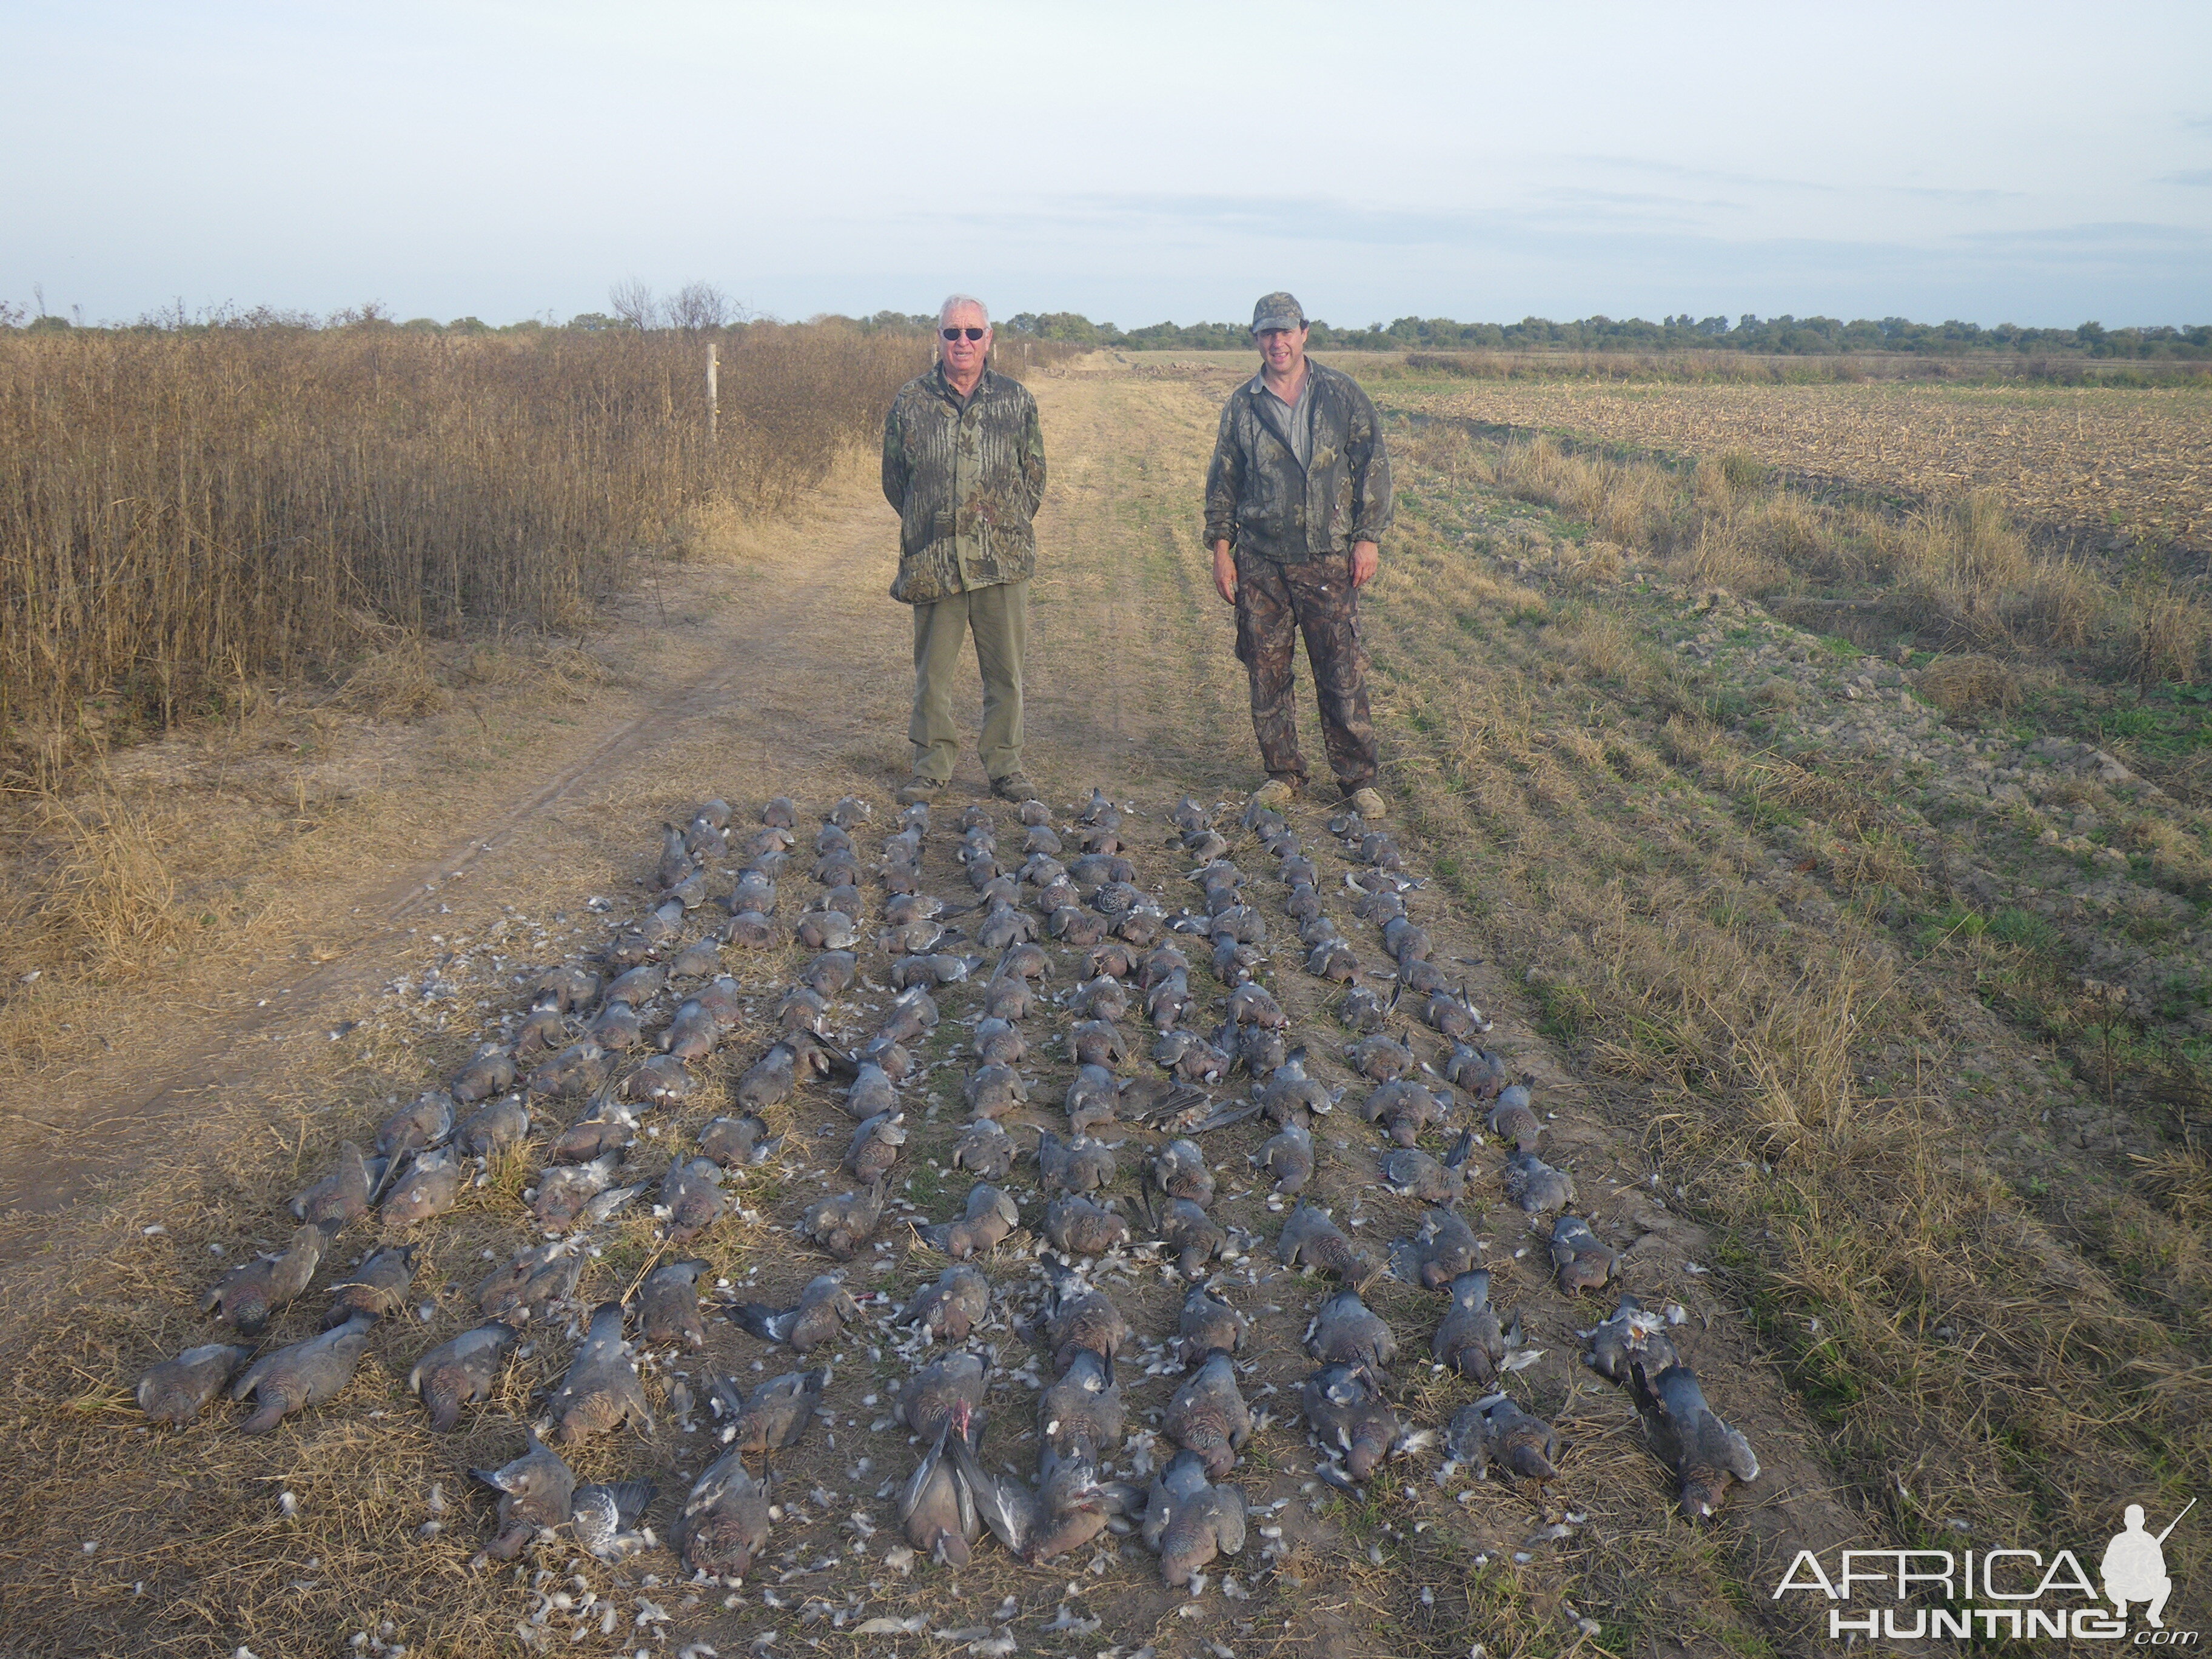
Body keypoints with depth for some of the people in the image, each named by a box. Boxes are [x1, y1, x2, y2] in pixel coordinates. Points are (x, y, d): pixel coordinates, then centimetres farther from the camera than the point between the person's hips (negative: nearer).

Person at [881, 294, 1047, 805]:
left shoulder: (1017, 401, 6)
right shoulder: (910, 402, 4)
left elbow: (1034, 477, 11)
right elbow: (894, 479, 12)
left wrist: (1006, 528, 7)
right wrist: (927, 526, 10)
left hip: (1003, 557, 0)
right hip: (933, 560, 0)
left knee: (1005, 670, 5)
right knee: (933, 669, 6)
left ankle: (1004, 764, 17)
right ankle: (932, 763, 19)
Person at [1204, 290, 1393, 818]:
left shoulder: (1342, 395, 4)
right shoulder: (1242, 405, 7)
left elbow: (1373, 466, 5)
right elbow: (1223, 482, 12)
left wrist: (1369, 537, -3)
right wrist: (1221, 549, 5)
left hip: (1329, 558, -2)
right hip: (1261, 561, 2)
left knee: (1342, 672, -2)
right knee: (1267, 672, 5)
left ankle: (1358, 779, 8)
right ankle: (1282, 773, 18)